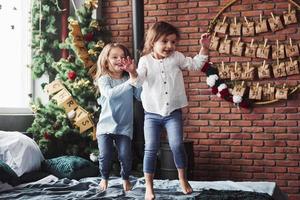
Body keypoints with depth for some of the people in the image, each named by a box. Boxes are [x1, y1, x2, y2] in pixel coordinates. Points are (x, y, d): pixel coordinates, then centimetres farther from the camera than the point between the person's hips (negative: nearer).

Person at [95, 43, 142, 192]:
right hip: (106, 125, -1)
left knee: (125, 155, -5)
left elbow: (140, 96, -9)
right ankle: (104, 177, 26)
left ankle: (125, 178, 23)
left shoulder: (129, 79, 2)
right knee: (105, 155, -3)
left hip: (124, 126, 2)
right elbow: (110, 94, -26)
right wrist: (130, 82, -31)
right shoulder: (103, 79, -6)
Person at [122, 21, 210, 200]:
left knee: (177, 145, -9)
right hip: (152, 113, 0)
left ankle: (183, 179, 15)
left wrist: (204, 48, -1)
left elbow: (195, 65, 9)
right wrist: (133, 72, -35)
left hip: (173, 112, 1)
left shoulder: (177, 57, 3)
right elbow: (139, 81, -13)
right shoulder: (146, 60, -2)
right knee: (151, 149, -1)